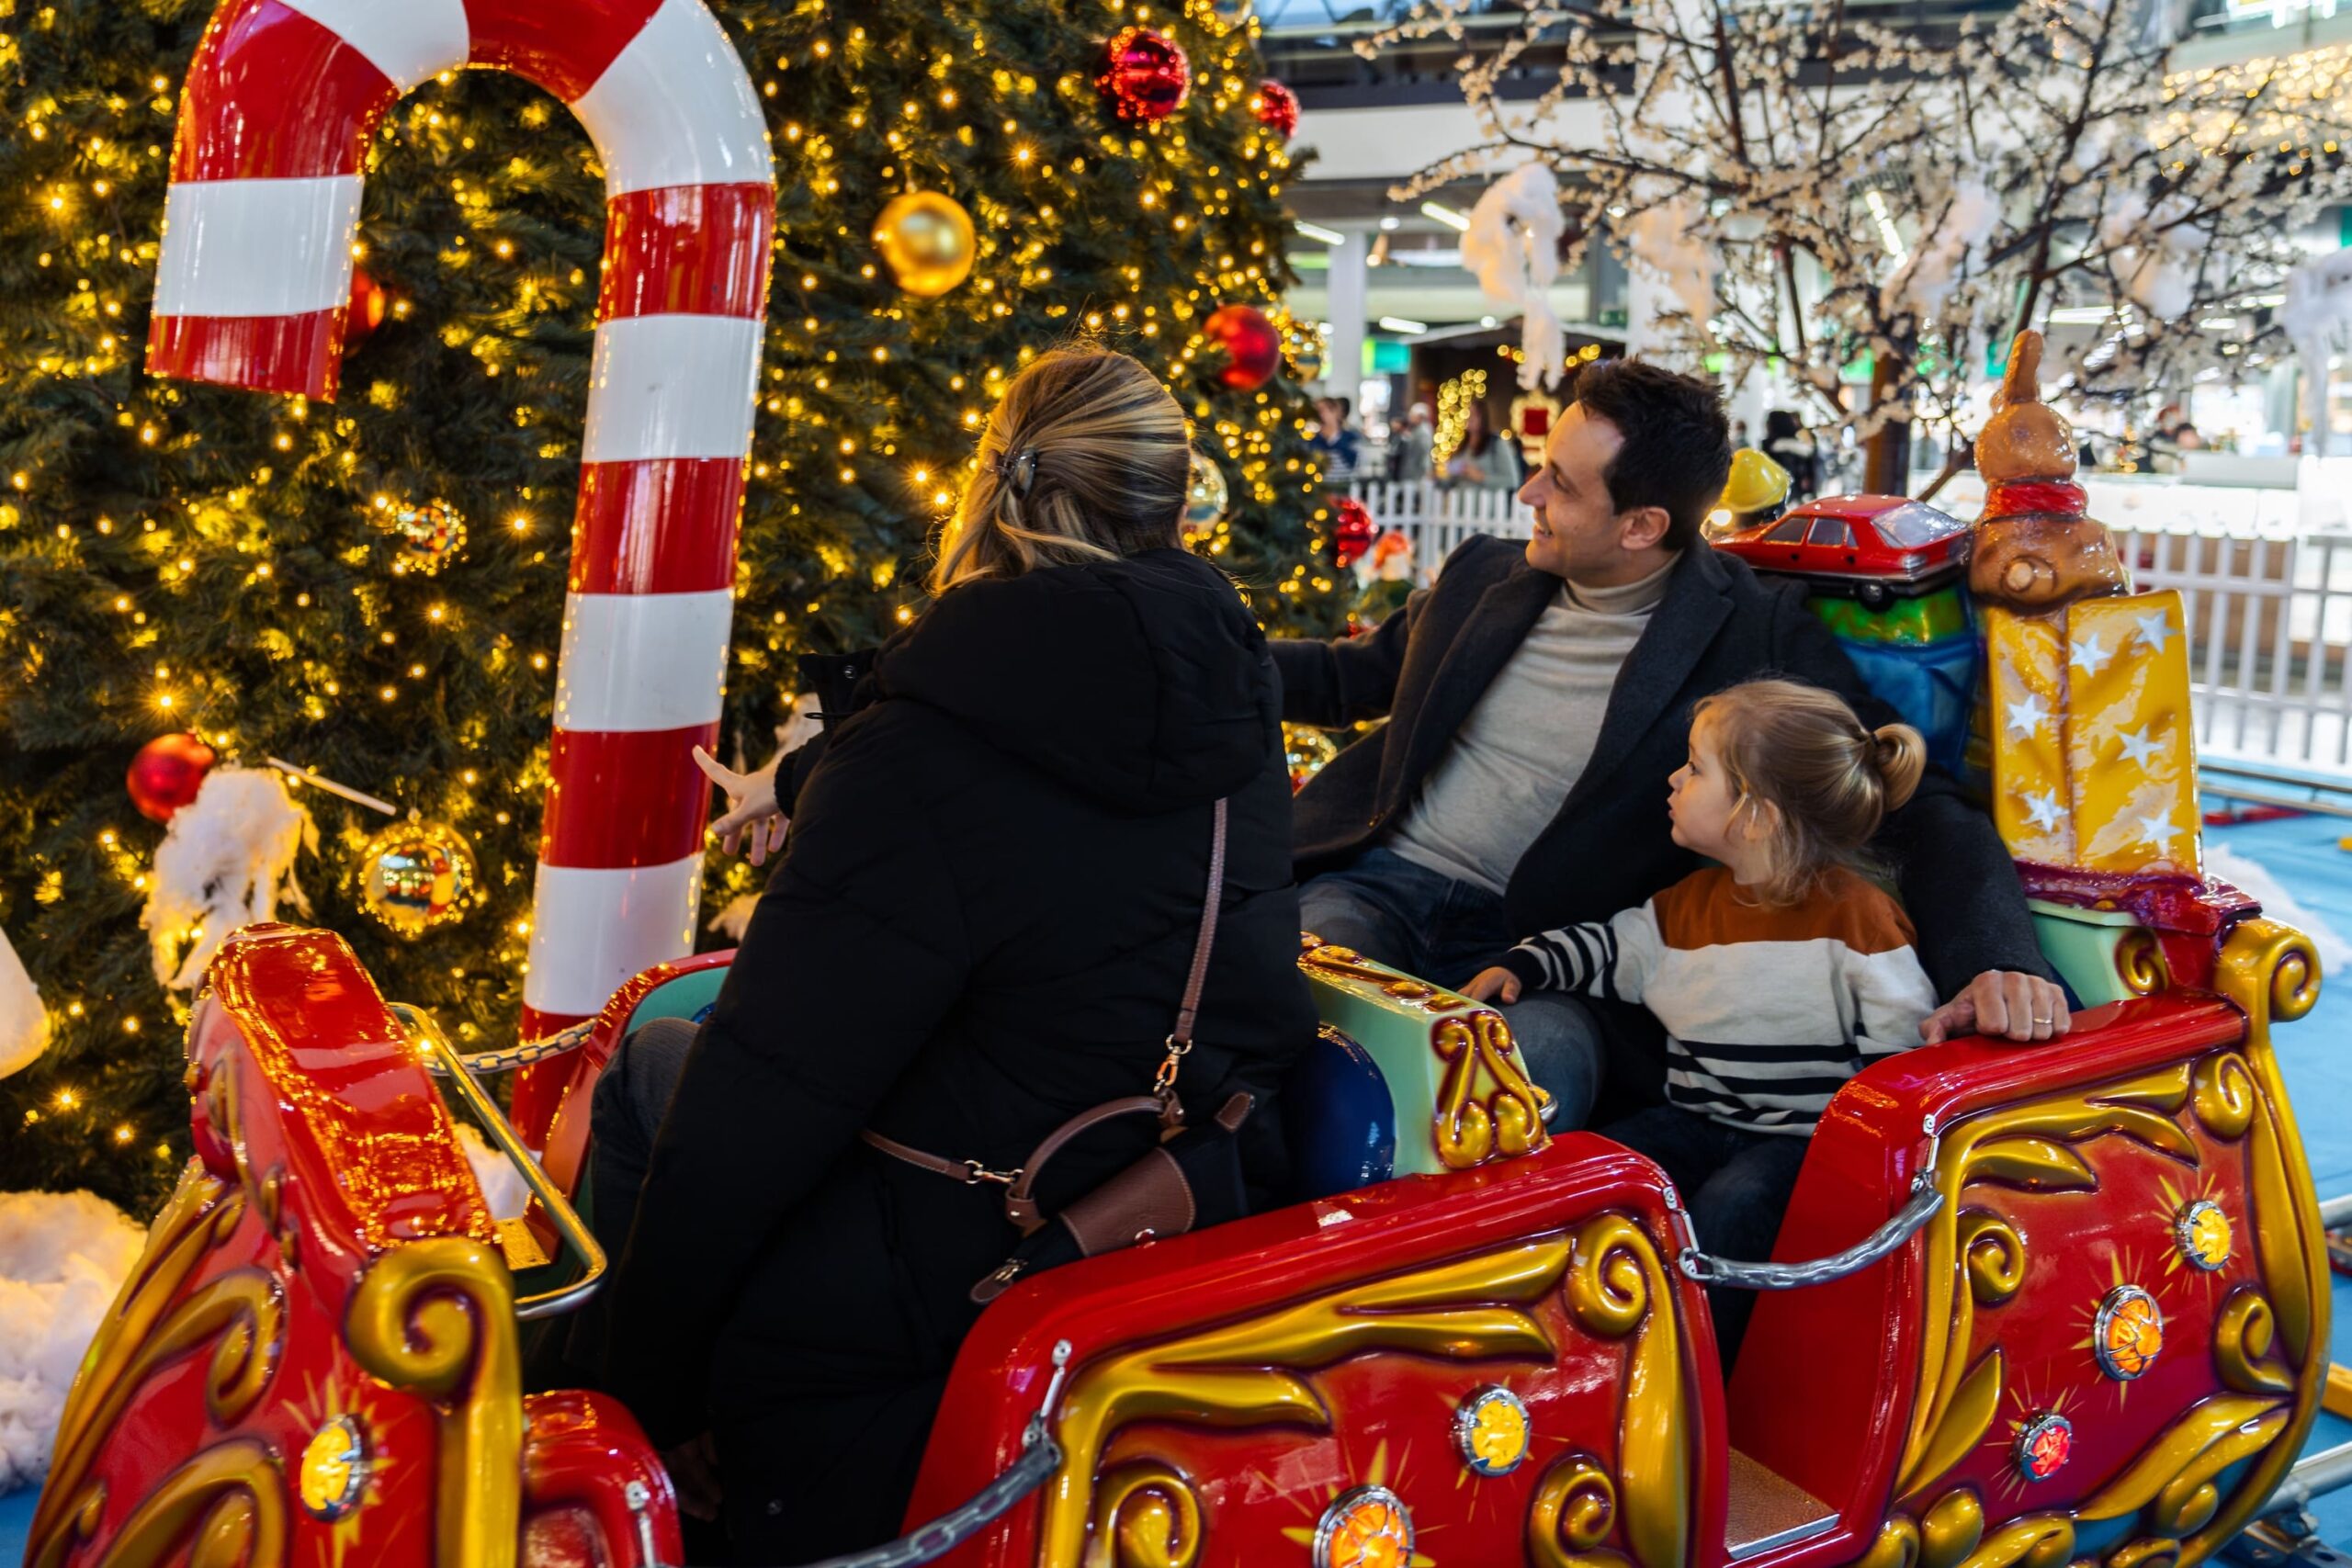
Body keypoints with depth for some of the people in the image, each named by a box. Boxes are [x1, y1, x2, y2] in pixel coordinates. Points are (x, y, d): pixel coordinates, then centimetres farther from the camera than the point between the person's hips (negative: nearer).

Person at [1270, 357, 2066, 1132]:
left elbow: (1911, 800, -6)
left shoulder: (1758, 636, -3)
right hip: (1378, 888, 3)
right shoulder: (1485, 574, 12)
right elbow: (1353, 674, 28)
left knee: (1540, 1060, -37)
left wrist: (1995, 956, -23)